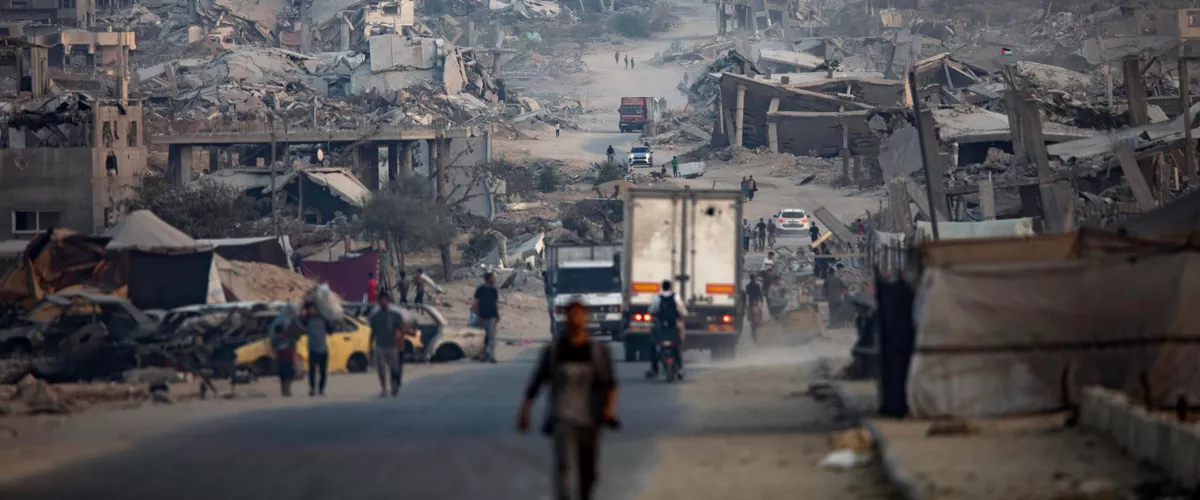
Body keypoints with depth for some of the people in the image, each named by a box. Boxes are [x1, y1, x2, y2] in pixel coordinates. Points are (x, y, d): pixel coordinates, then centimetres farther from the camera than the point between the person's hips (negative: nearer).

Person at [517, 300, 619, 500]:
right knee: (565, 466, -19)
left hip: (589, 419, 2)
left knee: (589, 472, 11)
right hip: (563, 417, -2)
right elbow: (536, 381, 10)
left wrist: (610, 405, -20)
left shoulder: (599, 351, 4)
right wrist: (524, 411, 8)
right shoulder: (553, 351, 4)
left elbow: (610, 382, -2)